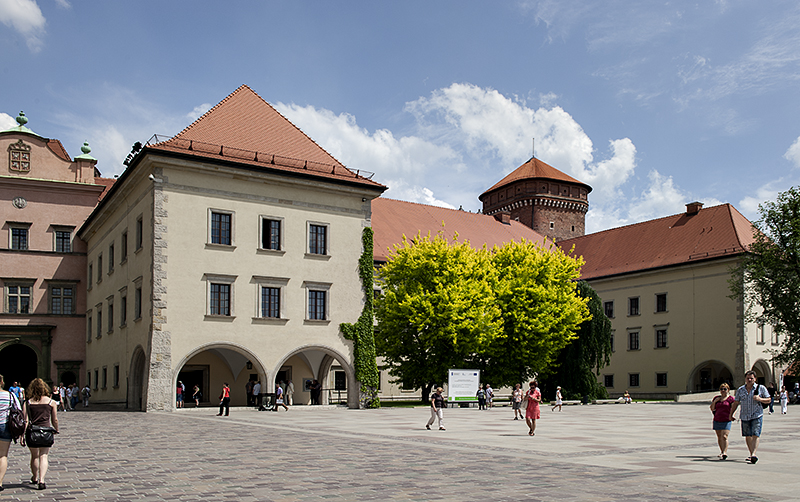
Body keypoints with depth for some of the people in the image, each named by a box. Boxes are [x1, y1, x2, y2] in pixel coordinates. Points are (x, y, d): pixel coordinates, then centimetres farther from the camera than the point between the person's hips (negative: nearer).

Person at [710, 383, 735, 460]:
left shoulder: (731, 398, 1)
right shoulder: (716, 398, 12)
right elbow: (712, 408, 11)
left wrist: (731, 416, -15)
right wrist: (714, 401, -4)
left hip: (726, 421, -5)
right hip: (717, 420, 5)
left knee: (724, 437, -17)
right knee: (719, 437, 10)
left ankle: (725, 453, -21)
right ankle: (722, 452, 22)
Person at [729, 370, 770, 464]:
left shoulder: (761, 388, 1)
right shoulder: (740, 390, 8)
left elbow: (768, 400, 5)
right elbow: (736, 403, 15)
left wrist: (760, 399, -15)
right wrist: (731, 414, 11)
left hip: (757, 415, -3)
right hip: (745, 416, 4)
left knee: (755, 435, -14)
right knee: (747, 436, 7)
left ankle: (754, 454, -19)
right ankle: (752, 454, 18)